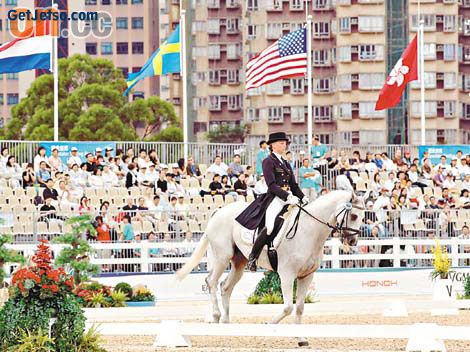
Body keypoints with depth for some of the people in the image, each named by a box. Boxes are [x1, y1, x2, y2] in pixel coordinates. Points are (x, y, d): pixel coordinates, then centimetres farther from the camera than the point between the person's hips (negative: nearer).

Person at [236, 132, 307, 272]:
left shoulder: (286, 163, 23)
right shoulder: (268, 162, -1)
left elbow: (293, 185, 23)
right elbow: (272, 185, -12)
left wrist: (302, 197, 5)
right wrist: (288, 197, -21)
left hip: (288, 198, 9)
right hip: (274, 198, -9)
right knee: (270, 226, -29)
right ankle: (252, 257, -16)